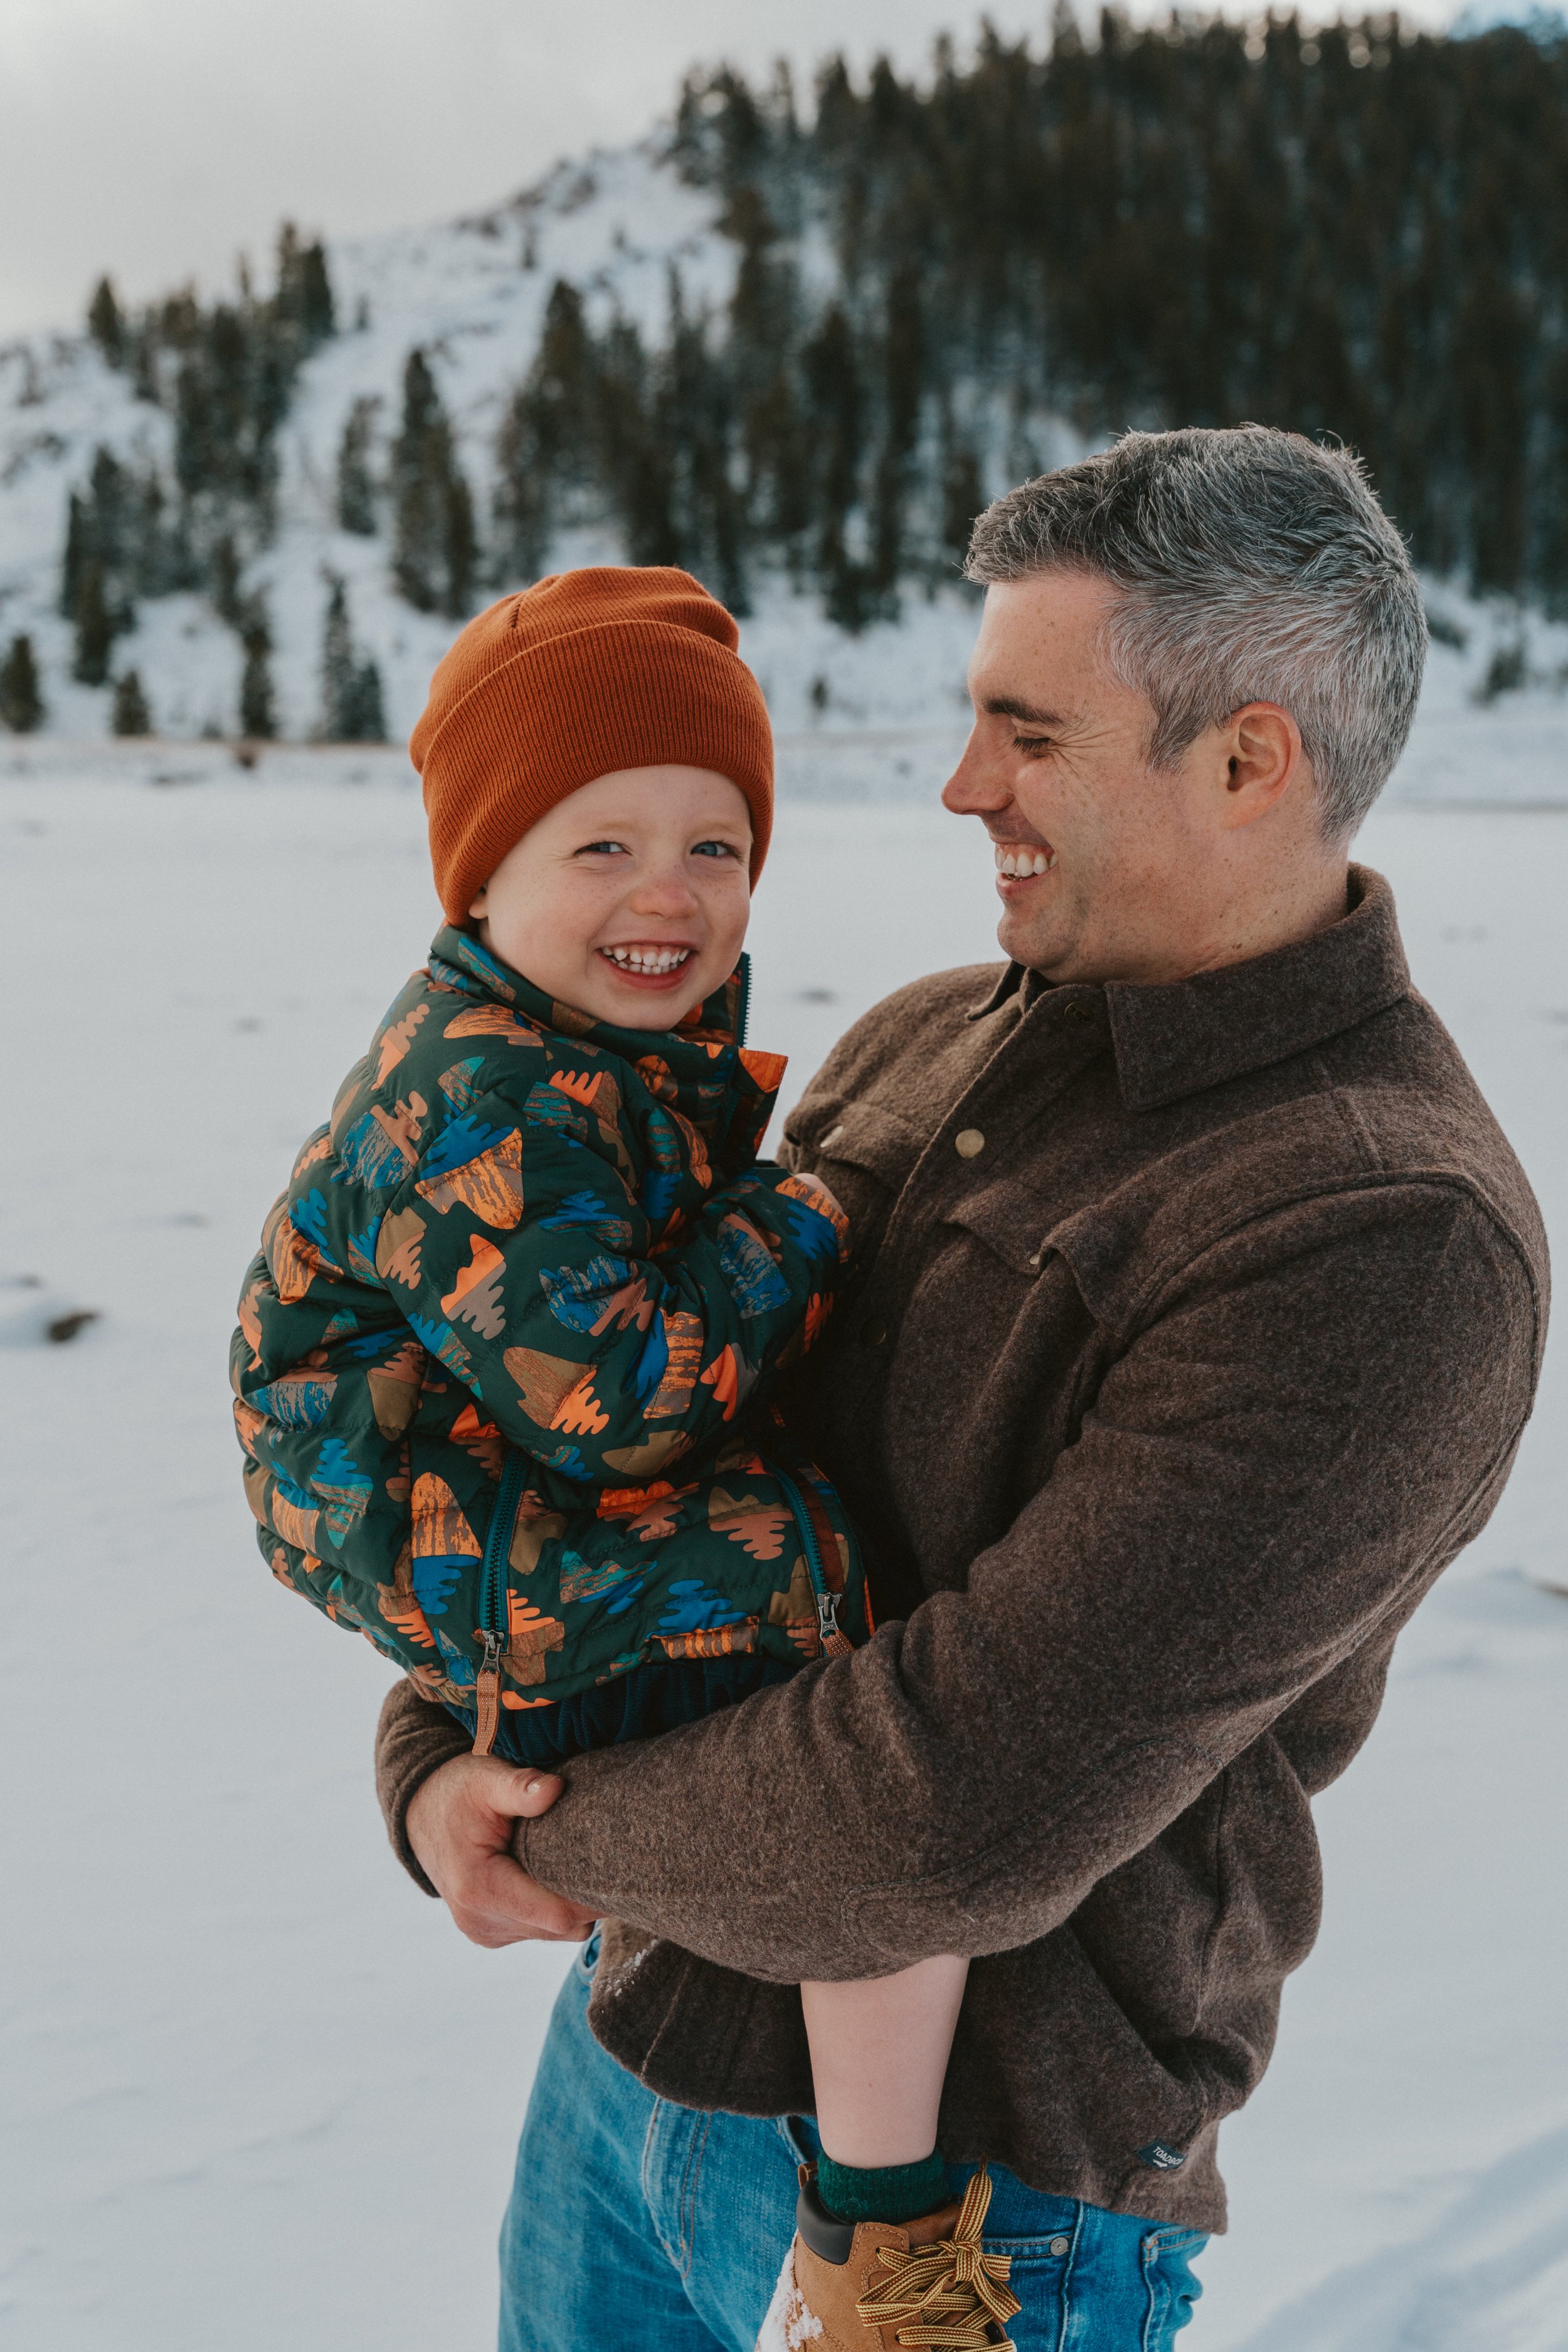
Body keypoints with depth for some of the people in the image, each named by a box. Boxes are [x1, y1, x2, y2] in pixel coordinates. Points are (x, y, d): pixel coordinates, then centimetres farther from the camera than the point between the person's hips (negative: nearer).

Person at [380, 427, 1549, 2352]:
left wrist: (563, 1831, -13)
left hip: (973, 2190, -6)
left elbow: (969, 1818, -28)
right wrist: (434, 1757, -7)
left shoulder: (1388, 1239, -24)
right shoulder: (922, 1048, 2)